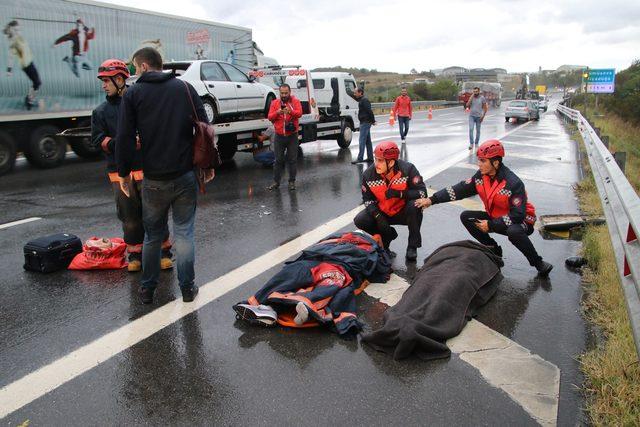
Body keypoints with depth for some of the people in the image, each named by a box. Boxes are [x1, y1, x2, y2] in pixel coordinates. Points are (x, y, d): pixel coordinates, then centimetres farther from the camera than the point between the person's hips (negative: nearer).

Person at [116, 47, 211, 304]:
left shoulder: (133, 94, 0)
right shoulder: (185, 88, 5)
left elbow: (125, 138, -5)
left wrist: (124, 172, 5)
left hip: (154, 179, -1)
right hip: (186, 176, 1)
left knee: (152, 235, 13)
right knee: (184, 233, 9)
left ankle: (147, 289, 22)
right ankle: (187, 288, 12)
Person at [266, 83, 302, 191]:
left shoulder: (295, 101, 2)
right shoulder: (274, 103, 7)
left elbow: (299, 113, -14)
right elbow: (270, 117, 0)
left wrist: (290, 111, -33)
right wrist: (277, 112, -21)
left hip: (292, 136, -1)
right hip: (279, 136, 2)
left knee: (292, 160, 3)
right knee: (278, 160, 6)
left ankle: (292, 182, 12)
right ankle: (276, 182, 12)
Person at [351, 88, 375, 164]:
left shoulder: (364, 100, -15)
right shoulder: (361, 100, 17)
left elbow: (369, 111, -20)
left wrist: (373, 121, -17)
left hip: (365, 123, -10)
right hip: (364, 122, 10)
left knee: (362, 140, -12)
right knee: (368, 141, 12)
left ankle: (360, 158, -13)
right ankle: (370, 157, 17)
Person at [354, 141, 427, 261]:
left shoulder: (407, 169, -23)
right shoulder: (368, 174, -14)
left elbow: (422, 193, -25)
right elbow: (368, 199, -3)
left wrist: (399, 194, -36)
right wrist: (378, 216, -18)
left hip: (404, 212, -3)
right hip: (382, 212, 3)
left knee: (414, 206, -35)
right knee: (360, 220, -18)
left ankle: (412, 246, -13)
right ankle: (388, 235, 12)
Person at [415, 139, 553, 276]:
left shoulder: (513, 183, -28)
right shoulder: (481, 176, -8)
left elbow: (517, 216, -28)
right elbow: (460, 190, -8)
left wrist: (490, 225, -26)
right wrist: (432, 200, -16)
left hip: (521, 221, -7)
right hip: (495, 217, 7)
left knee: (514, 232, -40)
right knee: (466, 217, -5)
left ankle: (538, 263, -15)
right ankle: (493, 250, 7)